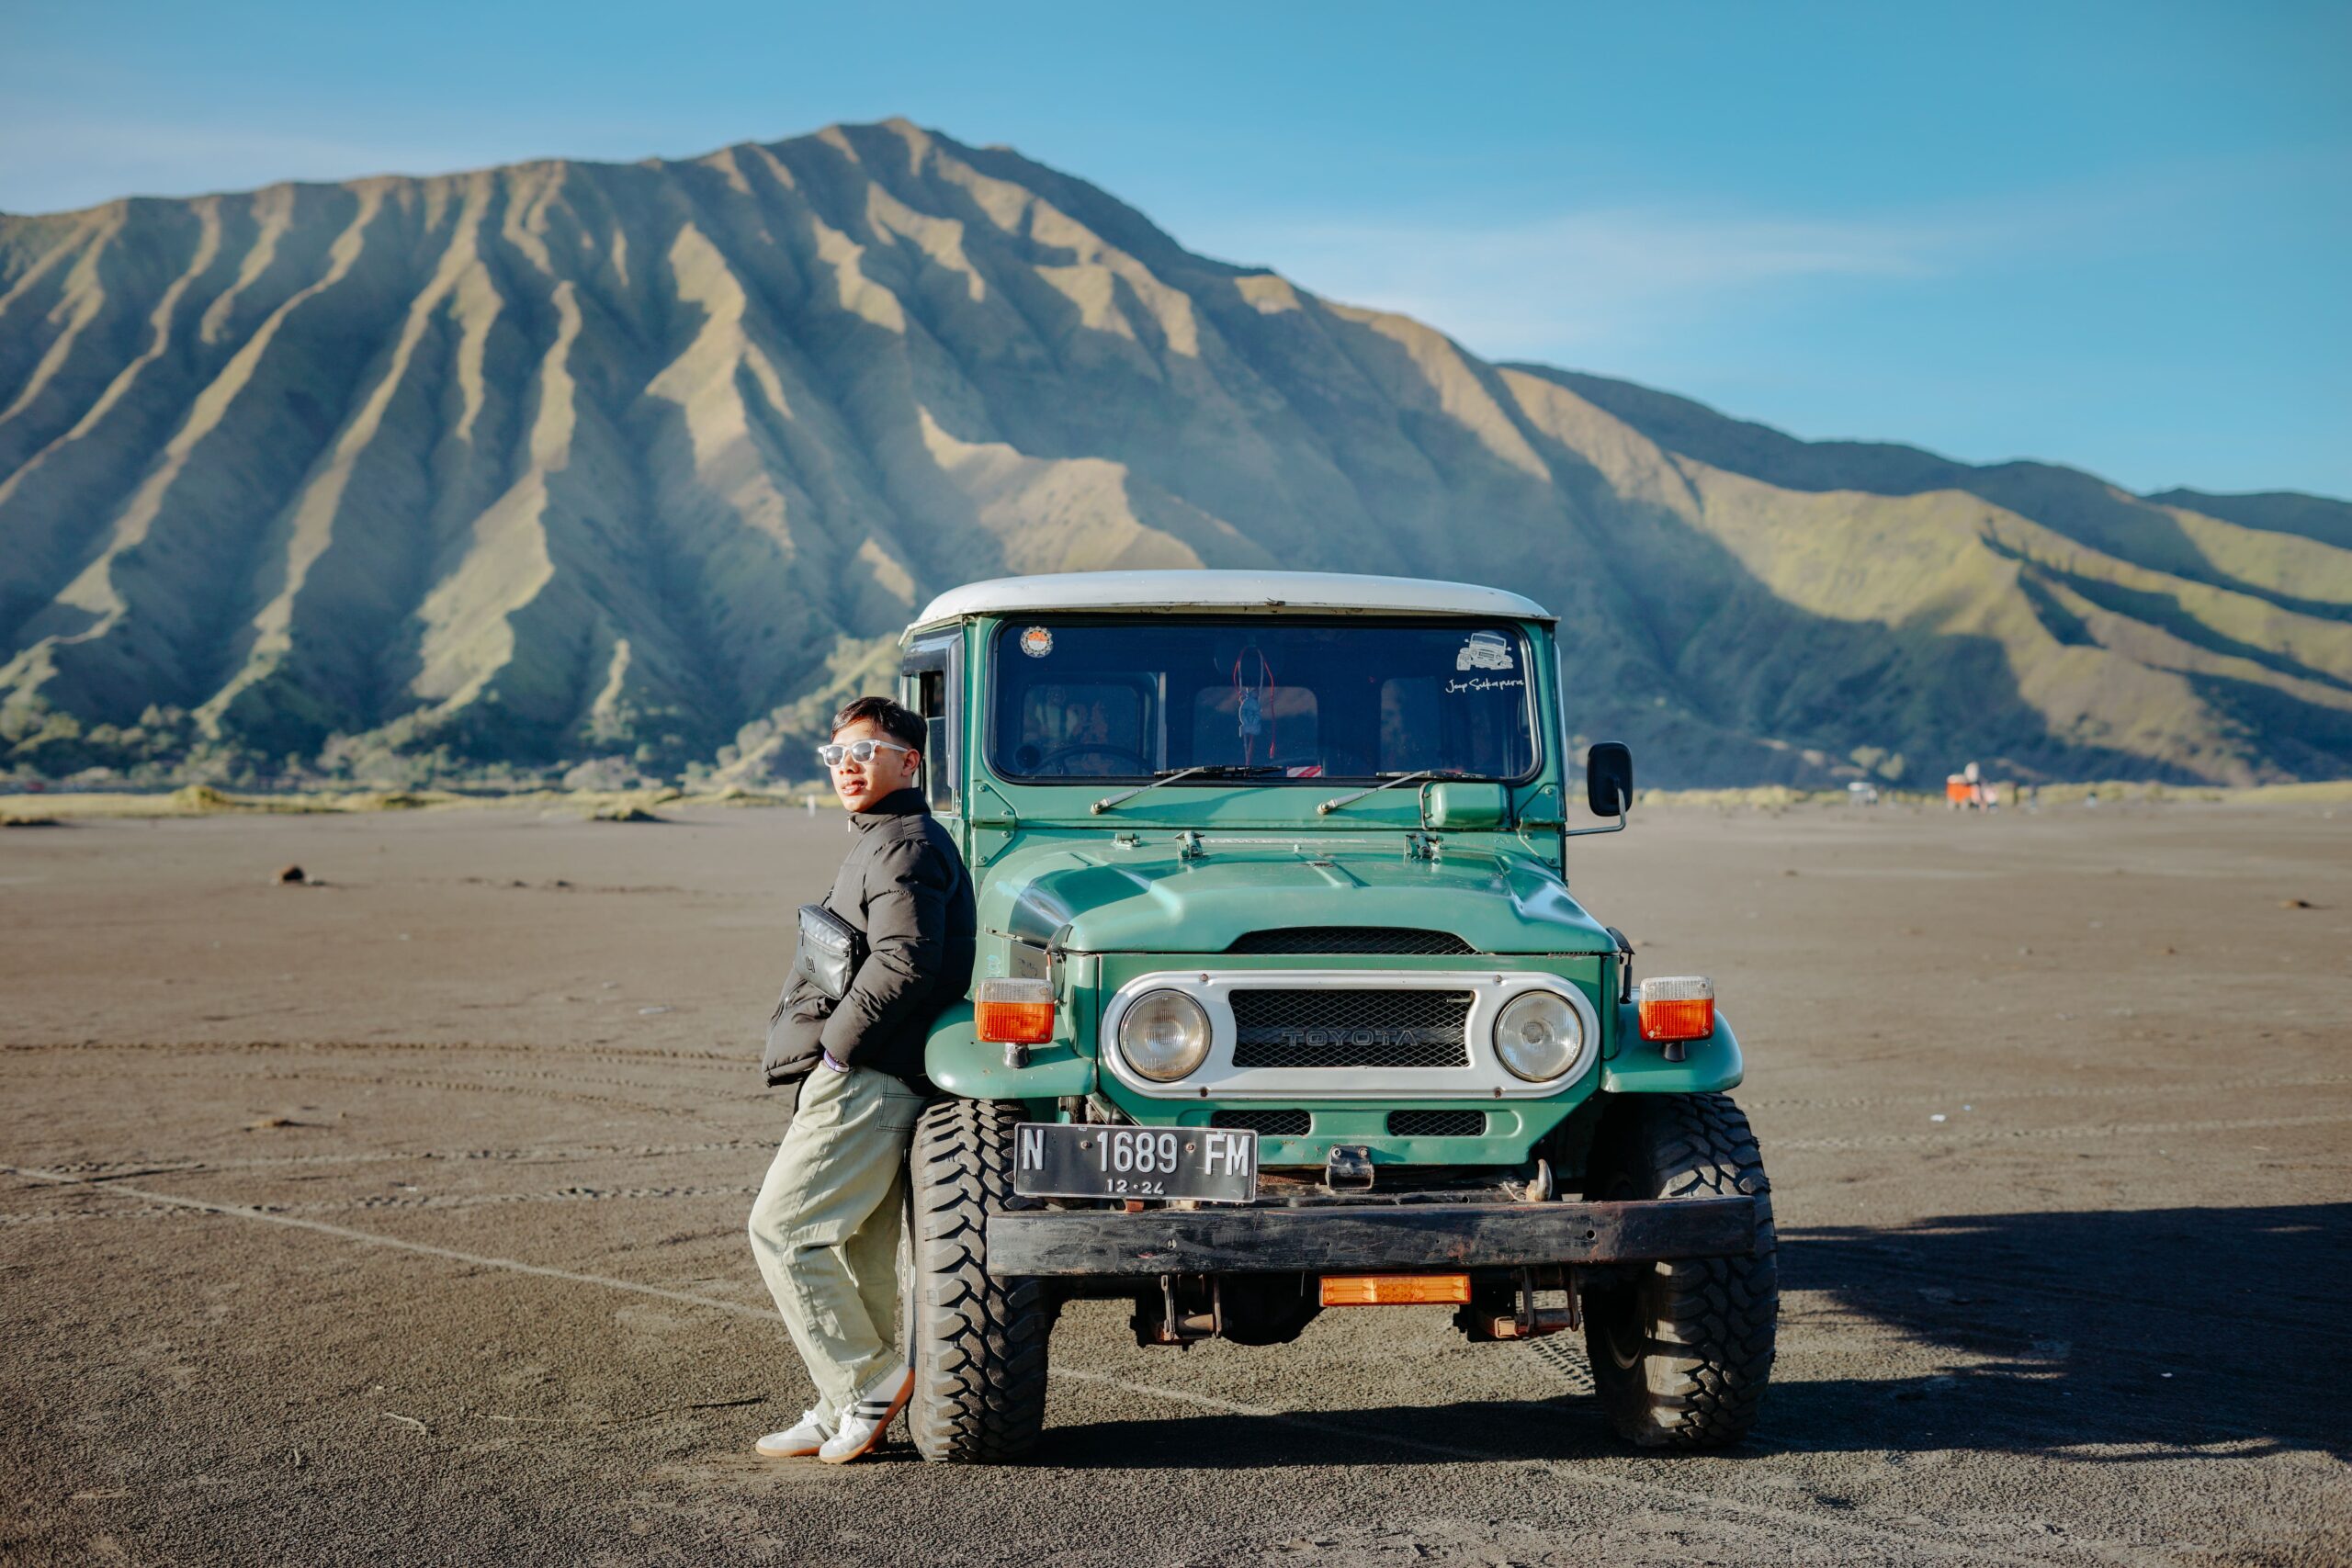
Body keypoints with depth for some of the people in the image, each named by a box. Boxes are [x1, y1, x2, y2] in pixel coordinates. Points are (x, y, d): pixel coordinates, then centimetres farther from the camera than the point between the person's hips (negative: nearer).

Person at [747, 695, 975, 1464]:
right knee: (862, 1255, 10)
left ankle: (865, 1384, -6)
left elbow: (902, 966, -24)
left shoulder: (906, 846, -11)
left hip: (866, 1080, -10)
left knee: (781, 1228, -9)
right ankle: (847, 1412, 15)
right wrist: (825, 1048, 16)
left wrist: (834, 1044, -16)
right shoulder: (879, 843, 22)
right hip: (865, 1080, 10)